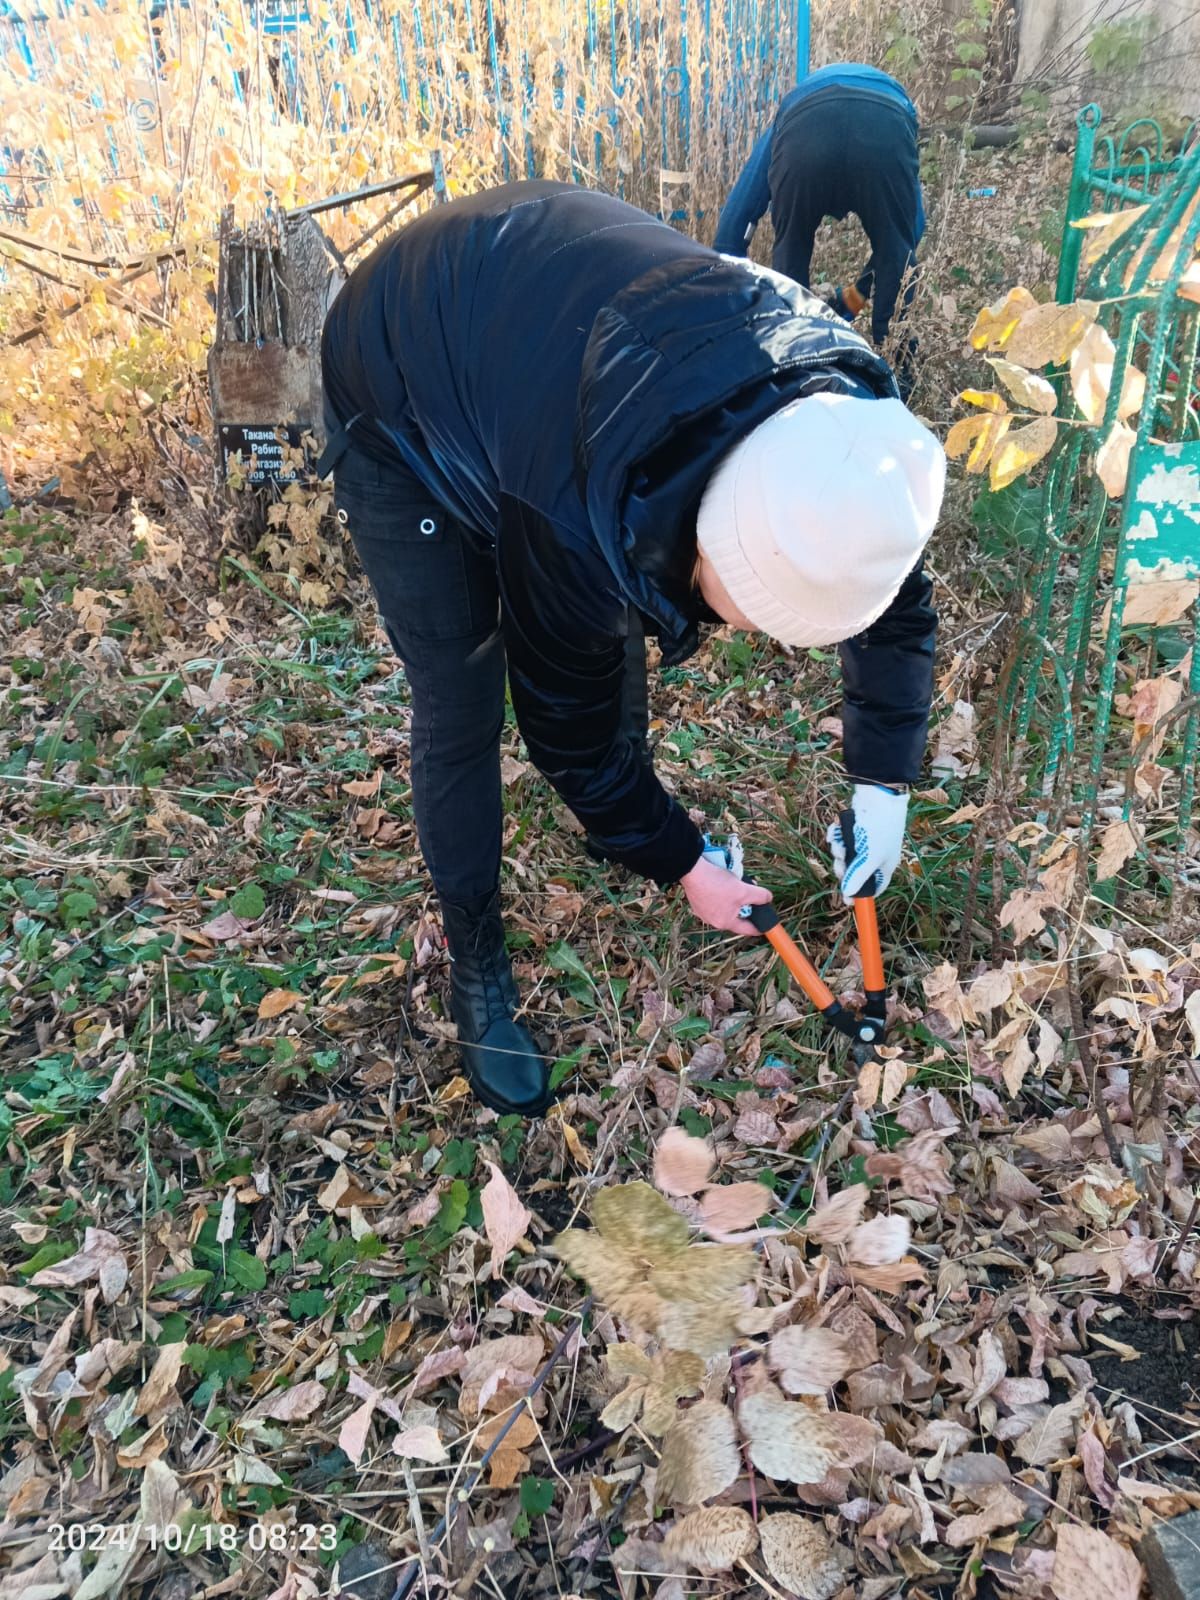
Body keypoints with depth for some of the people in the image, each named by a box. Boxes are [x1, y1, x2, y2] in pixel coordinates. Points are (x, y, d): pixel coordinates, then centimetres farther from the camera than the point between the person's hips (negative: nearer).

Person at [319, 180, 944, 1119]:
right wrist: (685, 866, -10)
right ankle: (476, 969, 12)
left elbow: (897, 607, -7)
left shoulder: (840, 421, -26)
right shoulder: (578, 515, -42)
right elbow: (565, 723, -24)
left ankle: (626, 807, 40)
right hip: (398, 398, -5)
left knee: (618, 626, 11)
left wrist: (884, 788, -3)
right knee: (460, 707, -7)